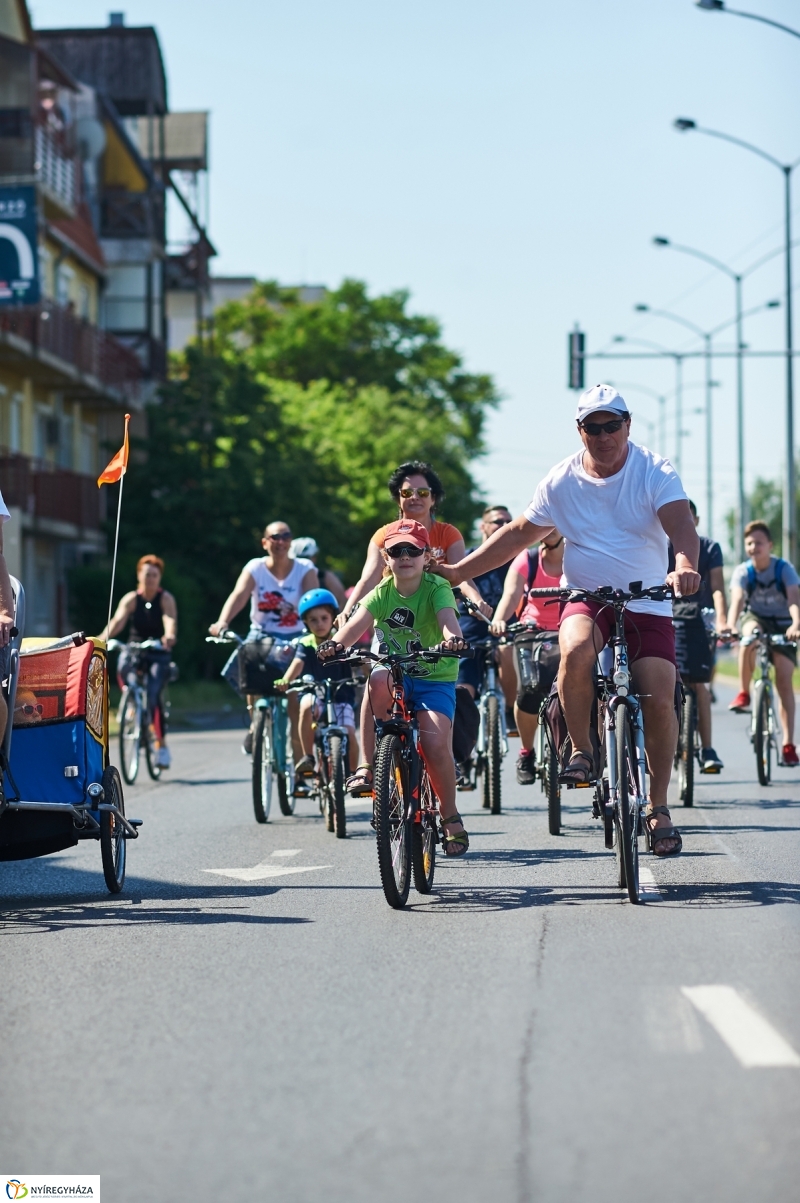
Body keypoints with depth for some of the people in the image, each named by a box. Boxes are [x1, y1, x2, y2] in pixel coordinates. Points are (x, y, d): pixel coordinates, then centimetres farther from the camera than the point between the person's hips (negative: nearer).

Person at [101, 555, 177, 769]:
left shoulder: (166, 599, -7)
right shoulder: (131, 599, -2)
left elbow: (170, 619, -26)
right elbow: (118, 620, -18)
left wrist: (170, 636, -49)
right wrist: (103, 638, -38)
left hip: (158, 654, -2)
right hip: (134, 650, 2)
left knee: (153, 696, -21)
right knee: (123, 664, -32)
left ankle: (162, 745, -9)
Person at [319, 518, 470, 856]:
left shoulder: (437, 589, -10)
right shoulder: (381, 593, -3)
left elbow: (447, 616, -31)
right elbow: (358, 622, -21)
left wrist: (453, 637, -54)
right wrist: (338, 643, -42)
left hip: (435, 679, -2)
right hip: (396, 672, 2)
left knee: (435, 743, -25)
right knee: (378, 679, -36)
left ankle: (450, 815, -1)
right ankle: (368, 764, -24)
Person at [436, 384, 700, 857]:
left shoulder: (655, 472, -7)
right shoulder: (562, 480, 1)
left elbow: (681, 524, -24)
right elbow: (520, 532, 12)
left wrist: (685, 565, -47)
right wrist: (458, 571, 9)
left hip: (648, 605, -1)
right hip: (587, 599, 1)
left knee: (660, 699, -15)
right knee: (576, 650, -34)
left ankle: (659, 807, 3)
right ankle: (582, 750, -12)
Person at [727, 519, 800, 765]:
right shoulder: (743, 572, -13)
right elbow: (737, 600, -28)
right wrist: (729, 627, -48)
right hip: (755, 618, 1)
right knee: (750, 632, -37)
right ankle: (743, 692, -22)